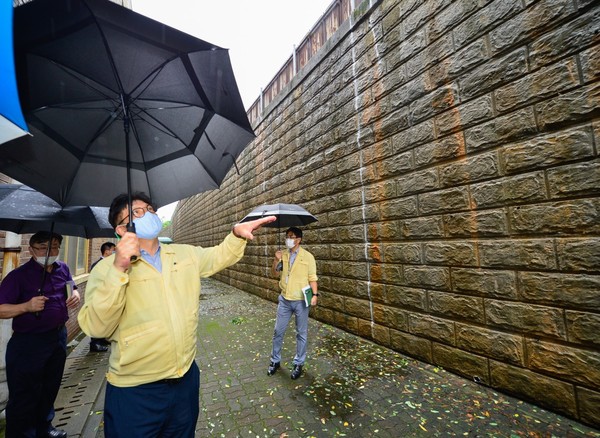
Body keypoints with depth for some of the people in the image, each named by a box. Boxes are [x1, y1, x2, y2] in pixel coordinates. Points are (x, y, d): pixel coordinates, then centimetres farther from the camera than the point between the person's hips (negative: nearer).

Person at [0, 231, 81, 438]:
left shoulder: (63, 269, 0)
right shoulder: (18, 275, -16)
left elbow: (72, 288, 16)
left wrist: (75, 295, -5)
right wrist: (27, 306, -33)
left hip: (59, 336, 6)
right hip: (28, 343, -6)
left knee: (50, 389, 23)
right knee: (24, 396, 7)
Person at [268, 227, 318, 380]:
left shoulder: (307, 256, -8)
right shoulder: (282, 255, 4)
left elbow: (312, 277, -6)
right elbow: (275, 274, 3)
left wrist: (315, 294, -16)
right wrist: (276, 260, -13)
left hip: (301, 301, -3)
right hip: (284, 300, 4)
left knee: (301, 333, 10)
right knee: (278, 331, 13)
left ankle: (298, 364, 28)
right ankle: (275, 360, 32)